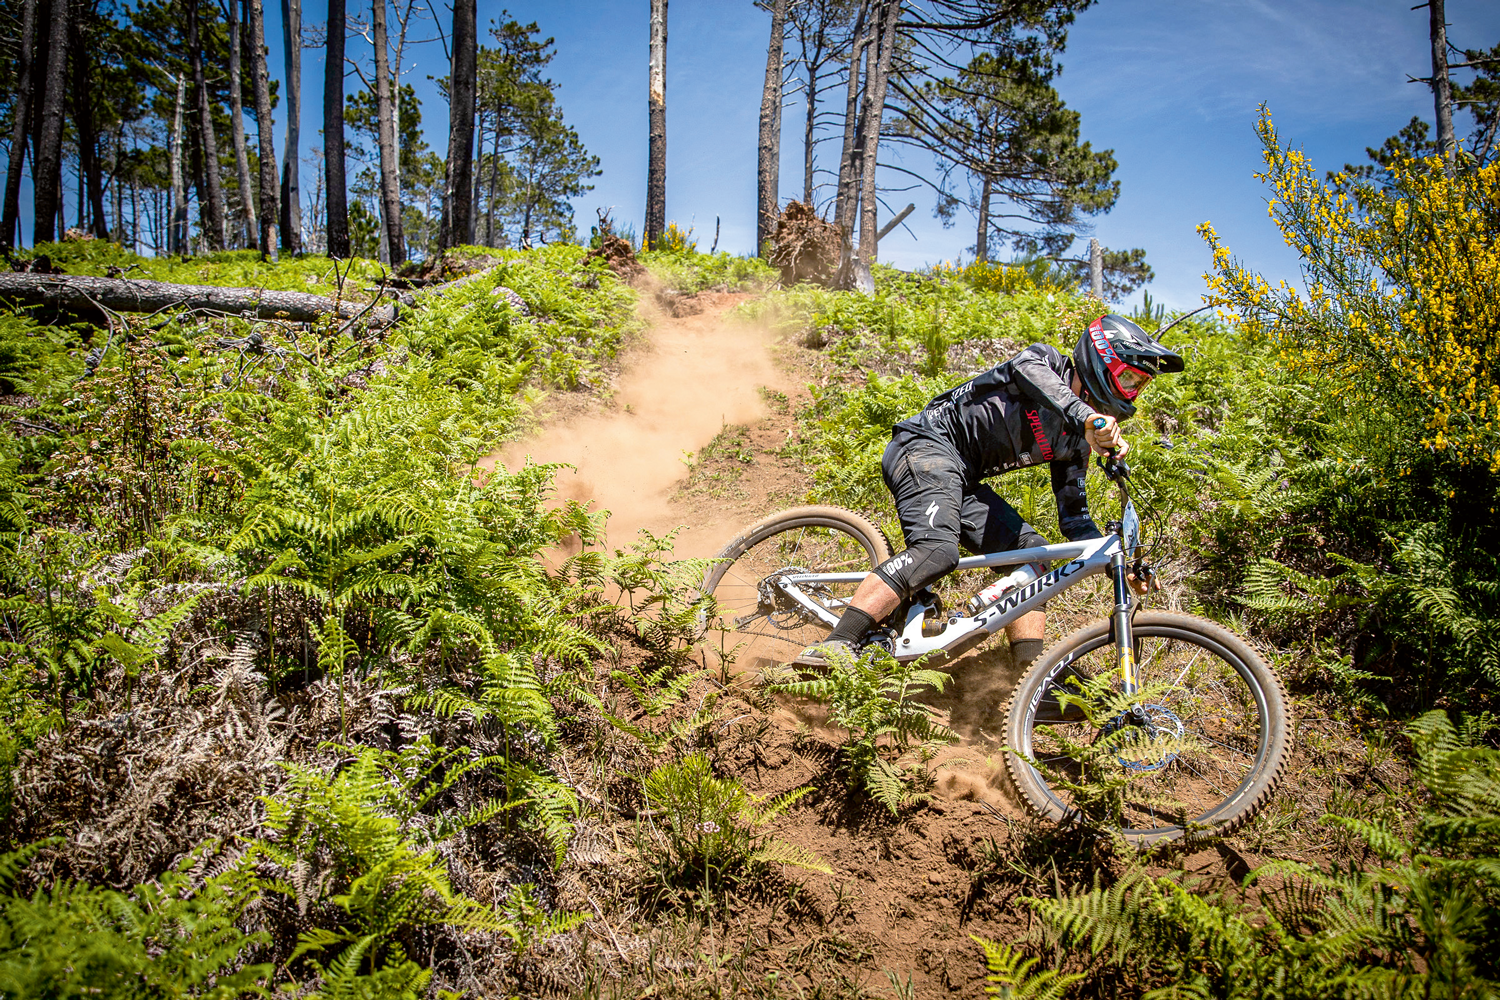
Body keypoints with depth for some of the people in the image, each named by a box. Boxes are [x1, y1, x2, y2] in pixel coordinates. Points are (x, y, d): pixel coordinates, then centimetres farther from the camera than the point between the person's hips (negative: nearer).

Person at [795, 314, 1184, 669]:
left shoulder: (1076, 440, 16)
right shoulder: (1046, 360, -3)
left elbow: (1074, 516, 16)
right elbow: (1027, 369, -29)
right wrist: (1085, 416, -46)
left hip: (962, 479, 8)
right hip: (928, 443, -8)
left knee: (1029, 551, -4)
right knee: (937, 549, -31)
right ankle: (836, 647, -39)